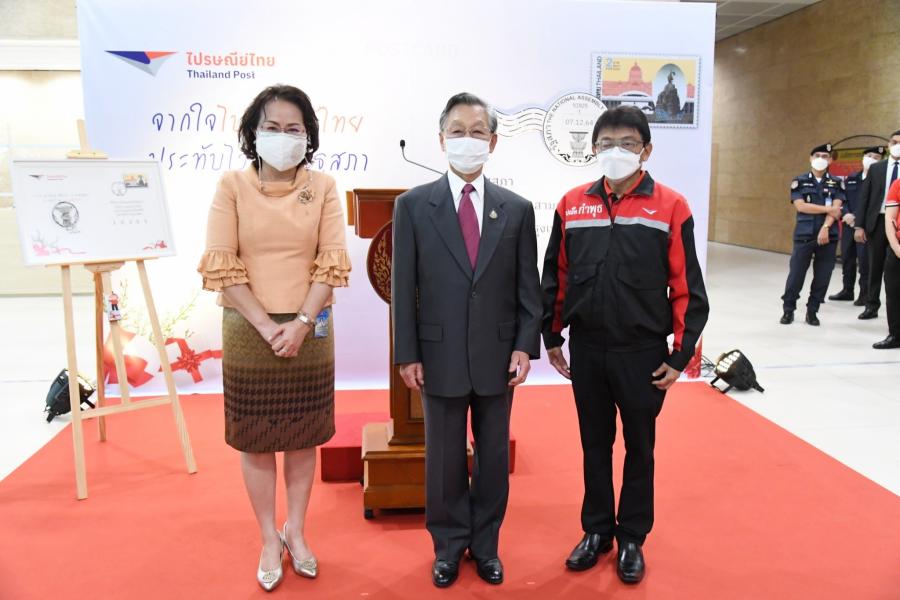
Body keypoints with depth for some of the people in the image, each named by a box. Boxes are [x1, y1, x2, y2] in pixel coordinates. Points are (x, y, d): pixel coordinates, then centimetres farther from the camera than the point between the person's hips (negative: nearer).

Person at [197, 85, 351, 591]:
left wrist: (300, 323, -15)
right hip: (249, 331, 0)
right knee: (255, 439, 7)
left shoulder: (323, 187, 1)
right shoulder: (232, 185, -2)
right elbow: (221, 267, -7)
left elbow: (332, 264, -4)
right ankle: (269, 540, 23)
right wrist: (266, 326, -14)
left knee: (303, 436, 11)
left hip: (309, 330, 1)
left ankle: (296, 531, 28)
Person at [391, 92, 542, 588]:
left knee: (493, 454, 13)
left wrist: (525, 345, -5)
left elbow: (528, 286, 4)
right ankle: (448, 545, 30)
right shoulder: (413, 205, -1)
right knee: (444, 456, 11)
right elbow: (403, 286, -2)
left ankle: (485, 543, 32)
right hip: (440, 356, -1)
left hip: (498, 355, 1)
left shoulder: (517, 209, 3)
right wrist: (407, 354, -5)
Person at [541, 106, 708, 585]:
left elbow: (687, 288, -6)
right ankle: (597, 531, 33)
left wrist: (681, 354, -7)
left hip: (643, 353, -2)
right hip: (586, 350, 2)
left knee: (639, 447, 13)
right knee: (595, 444, 16)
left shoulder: (671, 207, -7)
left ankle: (632, 538, 30)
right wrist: (552, 336, 8)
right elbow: (555, 277, 7)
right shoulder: (572, 205, 0)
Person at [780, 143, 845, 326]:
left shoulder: (837, 183, 8)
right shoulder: (799, 181, 4)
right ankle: (789, 309, 11)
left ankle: (812, 311, 15)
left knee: (822, 276, 4)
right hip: (804, 235, -1)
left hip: (829, 236, 2)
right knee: (796, 273, -2)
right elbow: (800, 206, -9)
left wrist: (825, 228, -18)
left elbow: (836, 208, -4)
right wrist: (828, 209, -10)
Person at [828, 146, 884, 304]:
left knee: (864, 260, -4)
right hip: (848, 224, 6)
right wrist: (846, 214, -8)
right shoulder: (851, 178, 15)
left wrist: (857, 217, -18)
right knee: (847, 258, 11)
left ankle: (865, 294, 5)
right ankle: (847, 290, 23)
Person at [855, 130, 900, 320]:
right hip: (877, 222, 2)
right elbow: (864, 197, 6)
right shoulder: (876, 168, 8)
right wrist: (859, 226, -1)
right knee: (875, 266, 10)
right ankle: (872, 305, 20)